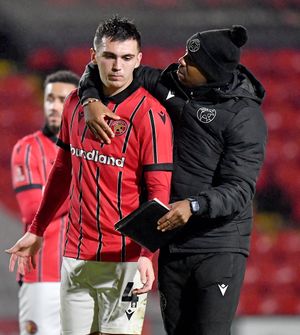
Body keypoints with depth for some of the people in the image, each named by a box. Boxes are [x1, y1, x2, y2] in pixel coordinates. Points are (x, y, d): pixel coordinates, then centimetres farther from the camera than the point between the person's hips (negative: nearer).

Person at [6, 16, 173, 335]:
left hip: (125, 261, -6)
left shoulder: (150, 114, -11)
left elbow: (159, 192, -14)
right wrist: (36, 231, 22)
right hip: (75, 257, 6)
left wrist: (146, 254, -25)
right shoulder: (76, 103, 8)